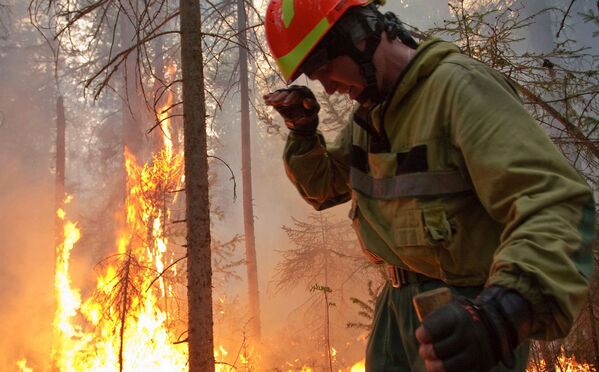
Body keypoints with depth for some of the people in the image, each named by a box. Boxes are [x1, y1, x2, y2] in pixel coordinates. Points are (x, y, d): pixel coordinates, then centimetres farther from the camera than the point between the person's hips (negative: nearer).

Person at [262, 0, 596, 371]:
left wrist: (505, 312, -47)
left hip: (465, 310, -8)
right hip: (400, 299, 8)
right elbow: (323, 186, 21)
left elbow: (555, 204, -31)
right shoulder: (370, 115, 7)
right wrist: (303, 132, 1)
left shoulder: (458, 86, -20)